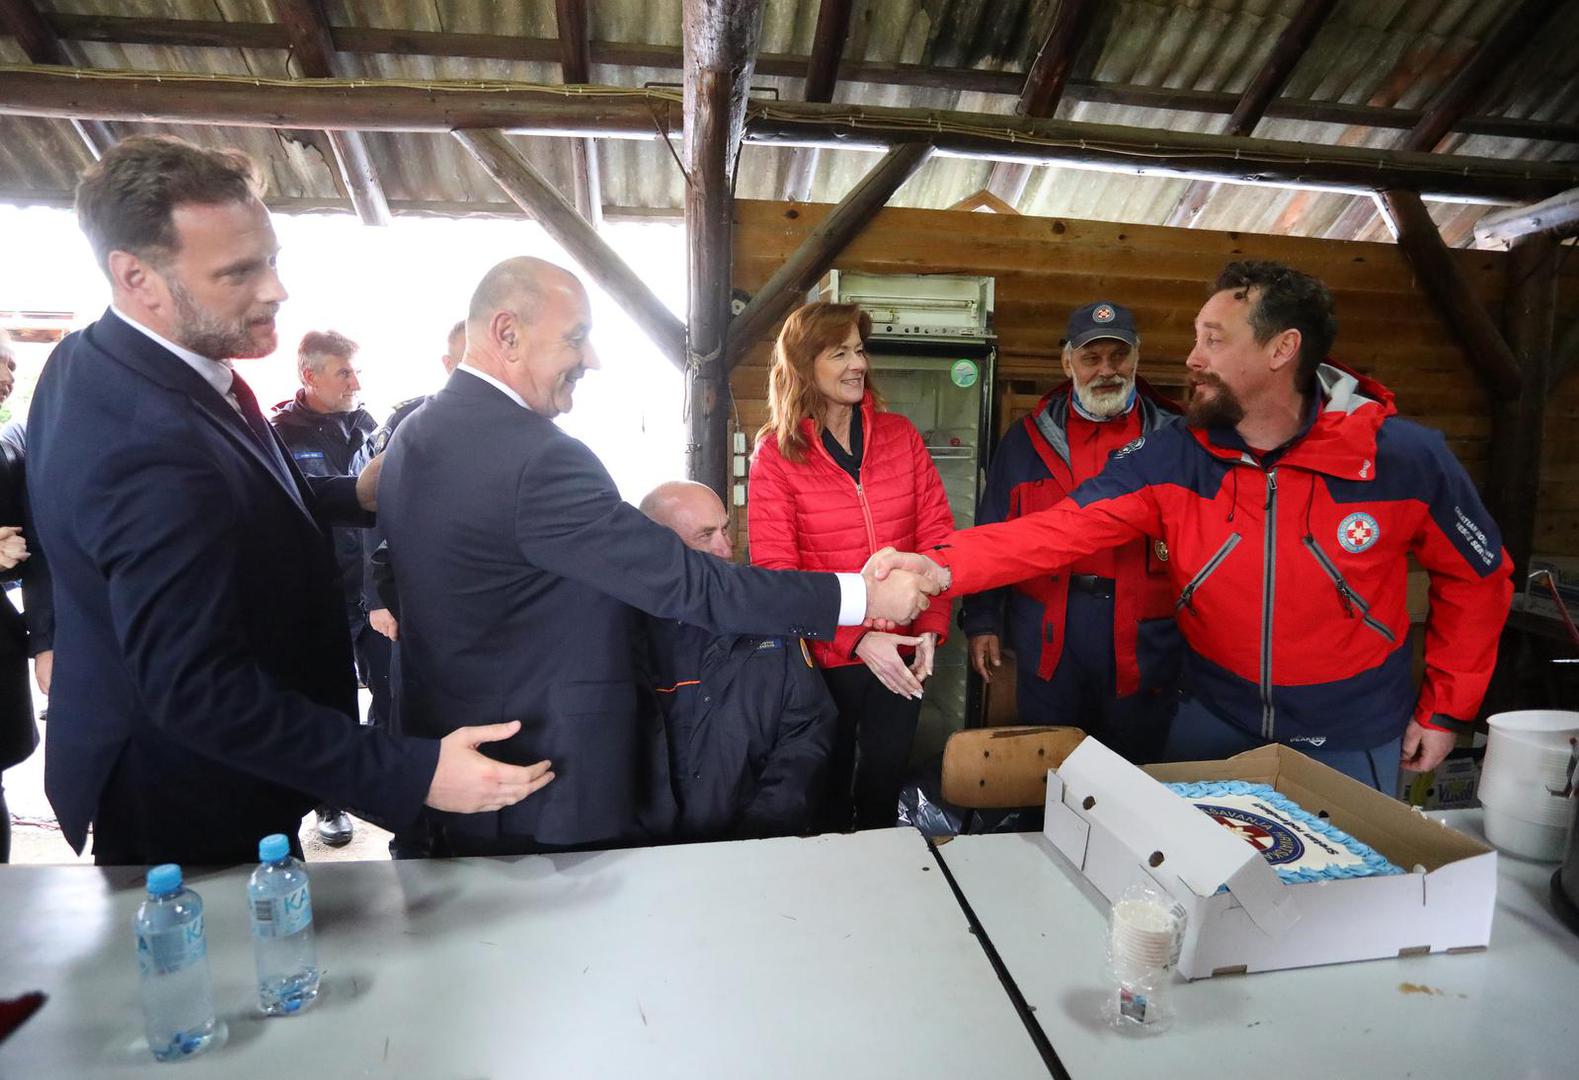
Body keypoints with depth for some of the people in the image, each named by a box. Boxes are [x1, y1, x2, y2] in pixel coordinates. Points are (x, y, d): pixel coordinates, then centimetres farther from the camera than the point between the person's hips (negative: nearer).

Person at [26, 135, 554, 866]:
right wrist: (415, 772, -36)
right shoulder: (151, 445, -35)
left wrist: (353, 495, -2)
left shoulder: (94, 360, -4)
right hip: (190, 808, -9)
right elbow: (201, 691, -35)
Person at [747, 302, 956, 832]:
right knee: (828, 781, 16)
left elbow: (936, 537, 0)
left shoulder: (900, 435, 1)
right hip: (826, 655, -2)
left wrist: (931, 627, -12)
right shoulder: (776, 454, -8)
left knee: (885, 778, 18)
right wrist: (857, 638, -21)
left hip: (902, 652, 2)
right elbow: (776, 570, -13)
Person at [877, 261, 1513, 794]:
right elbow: (1063, 528, -24)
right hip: (1214, 721, 2)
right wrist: (944, 567, -39)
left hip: (1351, 742, -1)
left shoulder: (1404, 458, -17)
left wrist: (1444, 709, 0)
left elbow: (1479, 576, -1)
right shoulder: (1172, 456, -15)